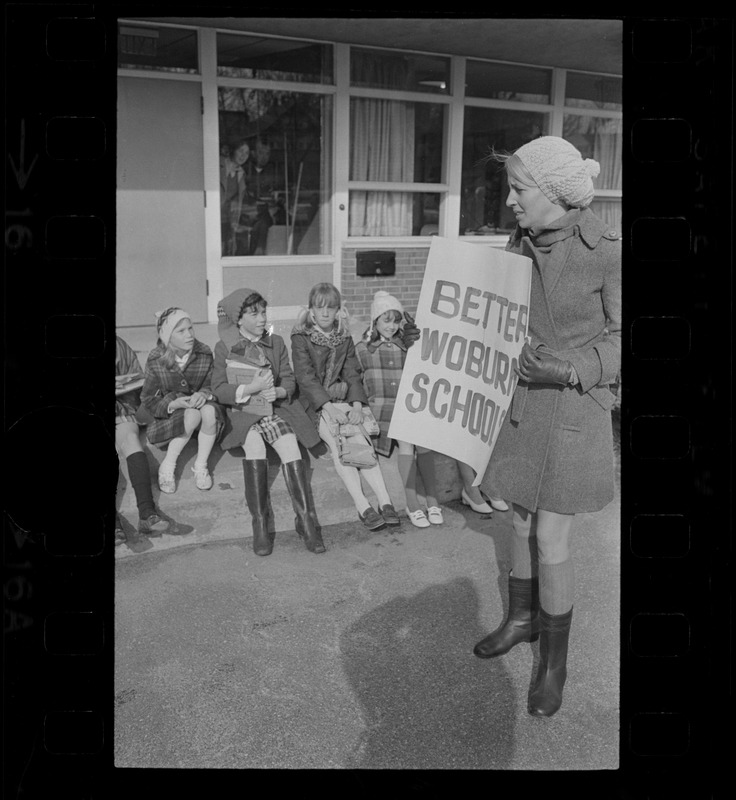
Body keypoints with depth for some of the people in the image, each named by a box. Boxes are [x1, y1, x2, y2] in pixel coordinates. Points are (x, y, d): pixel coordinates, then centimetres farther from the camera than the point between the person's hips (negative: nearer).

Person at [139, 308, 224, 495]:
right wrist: (174, 404, -27)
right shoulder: (155, 361, -14)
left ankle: (201, 466, -15)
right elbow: (148, 401, -8)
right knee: (193, 415, -35)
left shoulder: (204, 354, -10)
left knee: (210, 411, -33)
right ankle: (167, 467, -16)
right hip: (168, 415, -2)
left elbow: (213, 386, 1)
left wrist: (204, 394, -25)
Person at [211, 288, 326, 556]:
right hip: (243, 413, -2)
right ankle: (259, 524, -26)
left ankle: (306, 519, -21)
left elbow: (289, 379, 9)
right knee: (255, 445, -33)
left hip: (276, 408, 2)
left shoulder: (276, 342, 11)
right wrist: (251, 388, -21)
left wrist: (279, 391, -15)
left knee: (291, 448, -26)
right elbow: (219, 389, -5)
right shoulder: (224, 348, 2)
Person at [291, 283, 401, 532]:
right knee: (337, 443, -27)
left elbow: (352, 373, 6)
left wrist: (357, 405, -12)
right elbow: (306, 377, -10)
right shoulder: (300, 337, -1)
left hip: (343, 398, 3)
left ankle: (385, 502, -30)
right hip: (315, 402, -3)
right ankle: (362, 506, -33)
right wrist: (328, 407, -22)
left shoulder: (344, 338, 12)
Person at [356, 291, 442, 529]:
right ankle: (412, 505, -22)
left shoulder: (407, 345, 16)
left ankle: (432, 501, -20)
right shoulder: (362, 349, 9)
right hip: (381, 405, -2)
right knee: (406, 440, -26)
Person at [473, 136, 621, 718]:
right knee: (523, 518, 18)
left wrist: (567, 371, -23)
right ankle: (523, 617, 41)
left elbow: (620, 337, -10)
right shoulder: (518, 245, 1)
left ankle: (555, 661, 21)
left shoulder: (608, 253, -16)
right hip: (519, 402, 6)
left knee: (551, 539, 0)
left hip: (573, 410, -5)